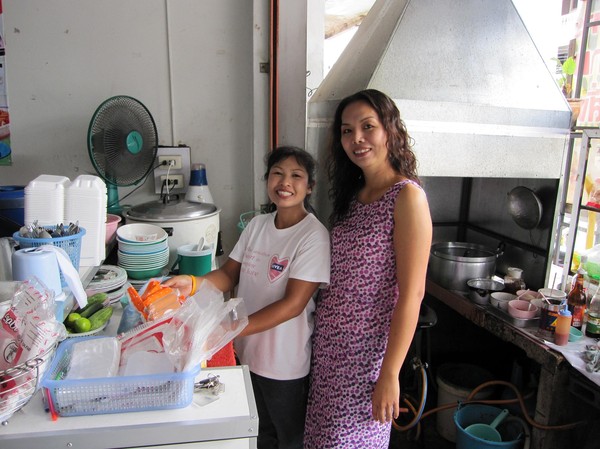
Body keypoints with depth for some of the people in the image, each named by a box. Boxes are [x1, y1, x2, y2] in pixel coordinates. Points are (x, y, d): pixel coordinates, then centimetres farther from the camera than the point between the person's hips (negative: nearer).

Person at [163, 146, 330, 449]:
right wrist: (193, 284, -19)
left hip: (285, 363, -5)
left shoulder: (314, 236, -21)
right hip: (248, 352, 6)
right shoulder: (257, 224, 0)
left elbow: (293, 304, -25)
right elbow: (229, 273, 1)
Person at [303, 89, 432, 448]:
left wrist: (390, 375, -18)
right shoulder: (352, 194, 7)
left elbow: (412, 294, -19)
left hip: (368, 349, -7)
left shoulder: (407, 196, -17)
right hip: (329, 341, 7)